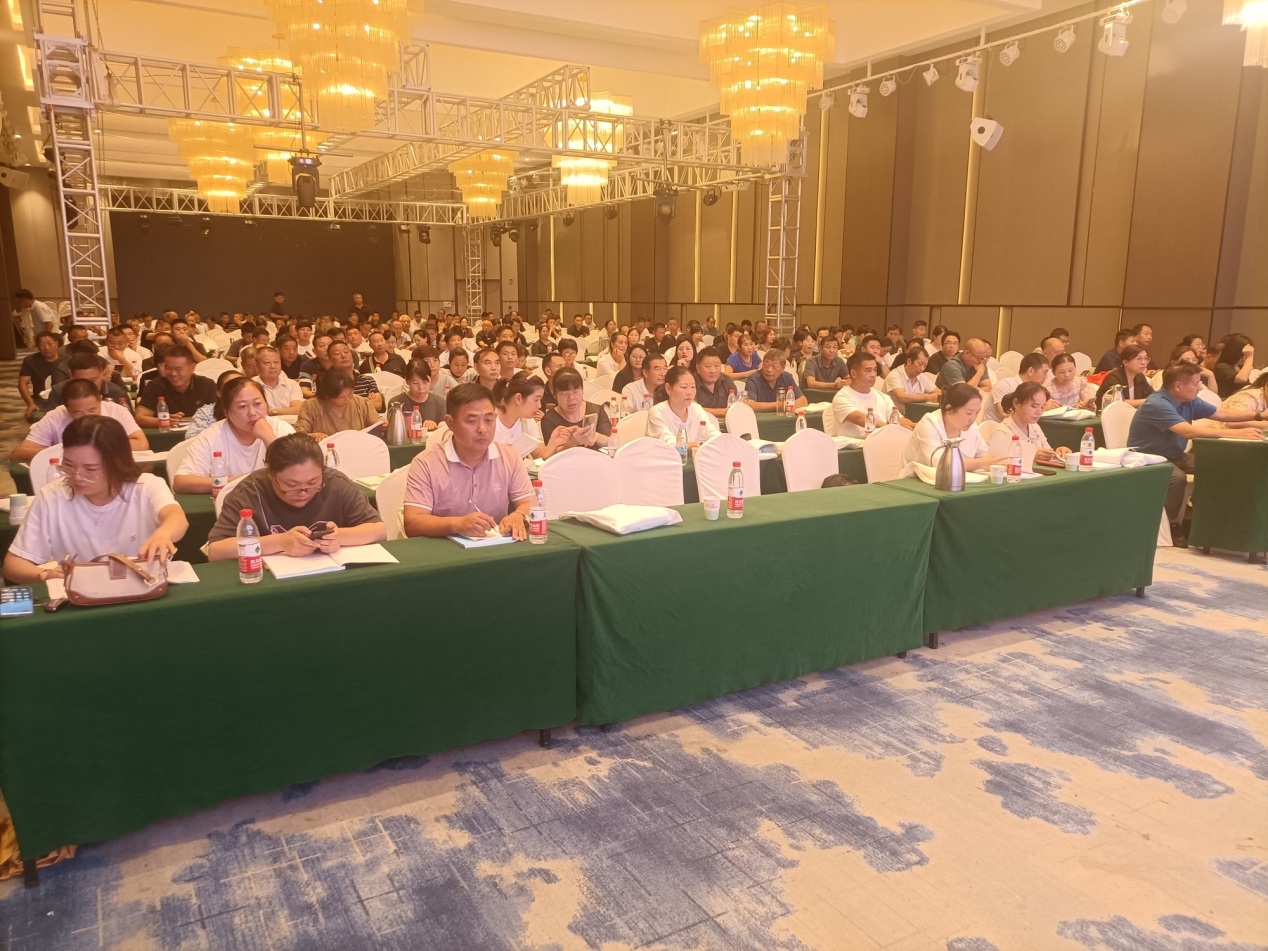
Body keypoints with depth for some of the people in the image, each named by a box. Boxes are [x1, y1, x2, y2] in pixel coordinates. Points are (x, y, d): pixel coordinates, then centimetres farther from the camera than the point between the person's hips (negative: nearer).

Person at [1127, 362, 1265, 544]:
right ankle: (1172, 524, -11)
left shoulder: (1189, 401, 0)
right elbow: (1189, 431, -39)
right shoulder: (1157, 404, -27)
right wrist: (1237, 434, -40)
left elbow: (1223, 414, 14)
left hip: (1174, 456, 8)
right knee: (1178, 477, -34)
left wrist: (1259, 416, 5)